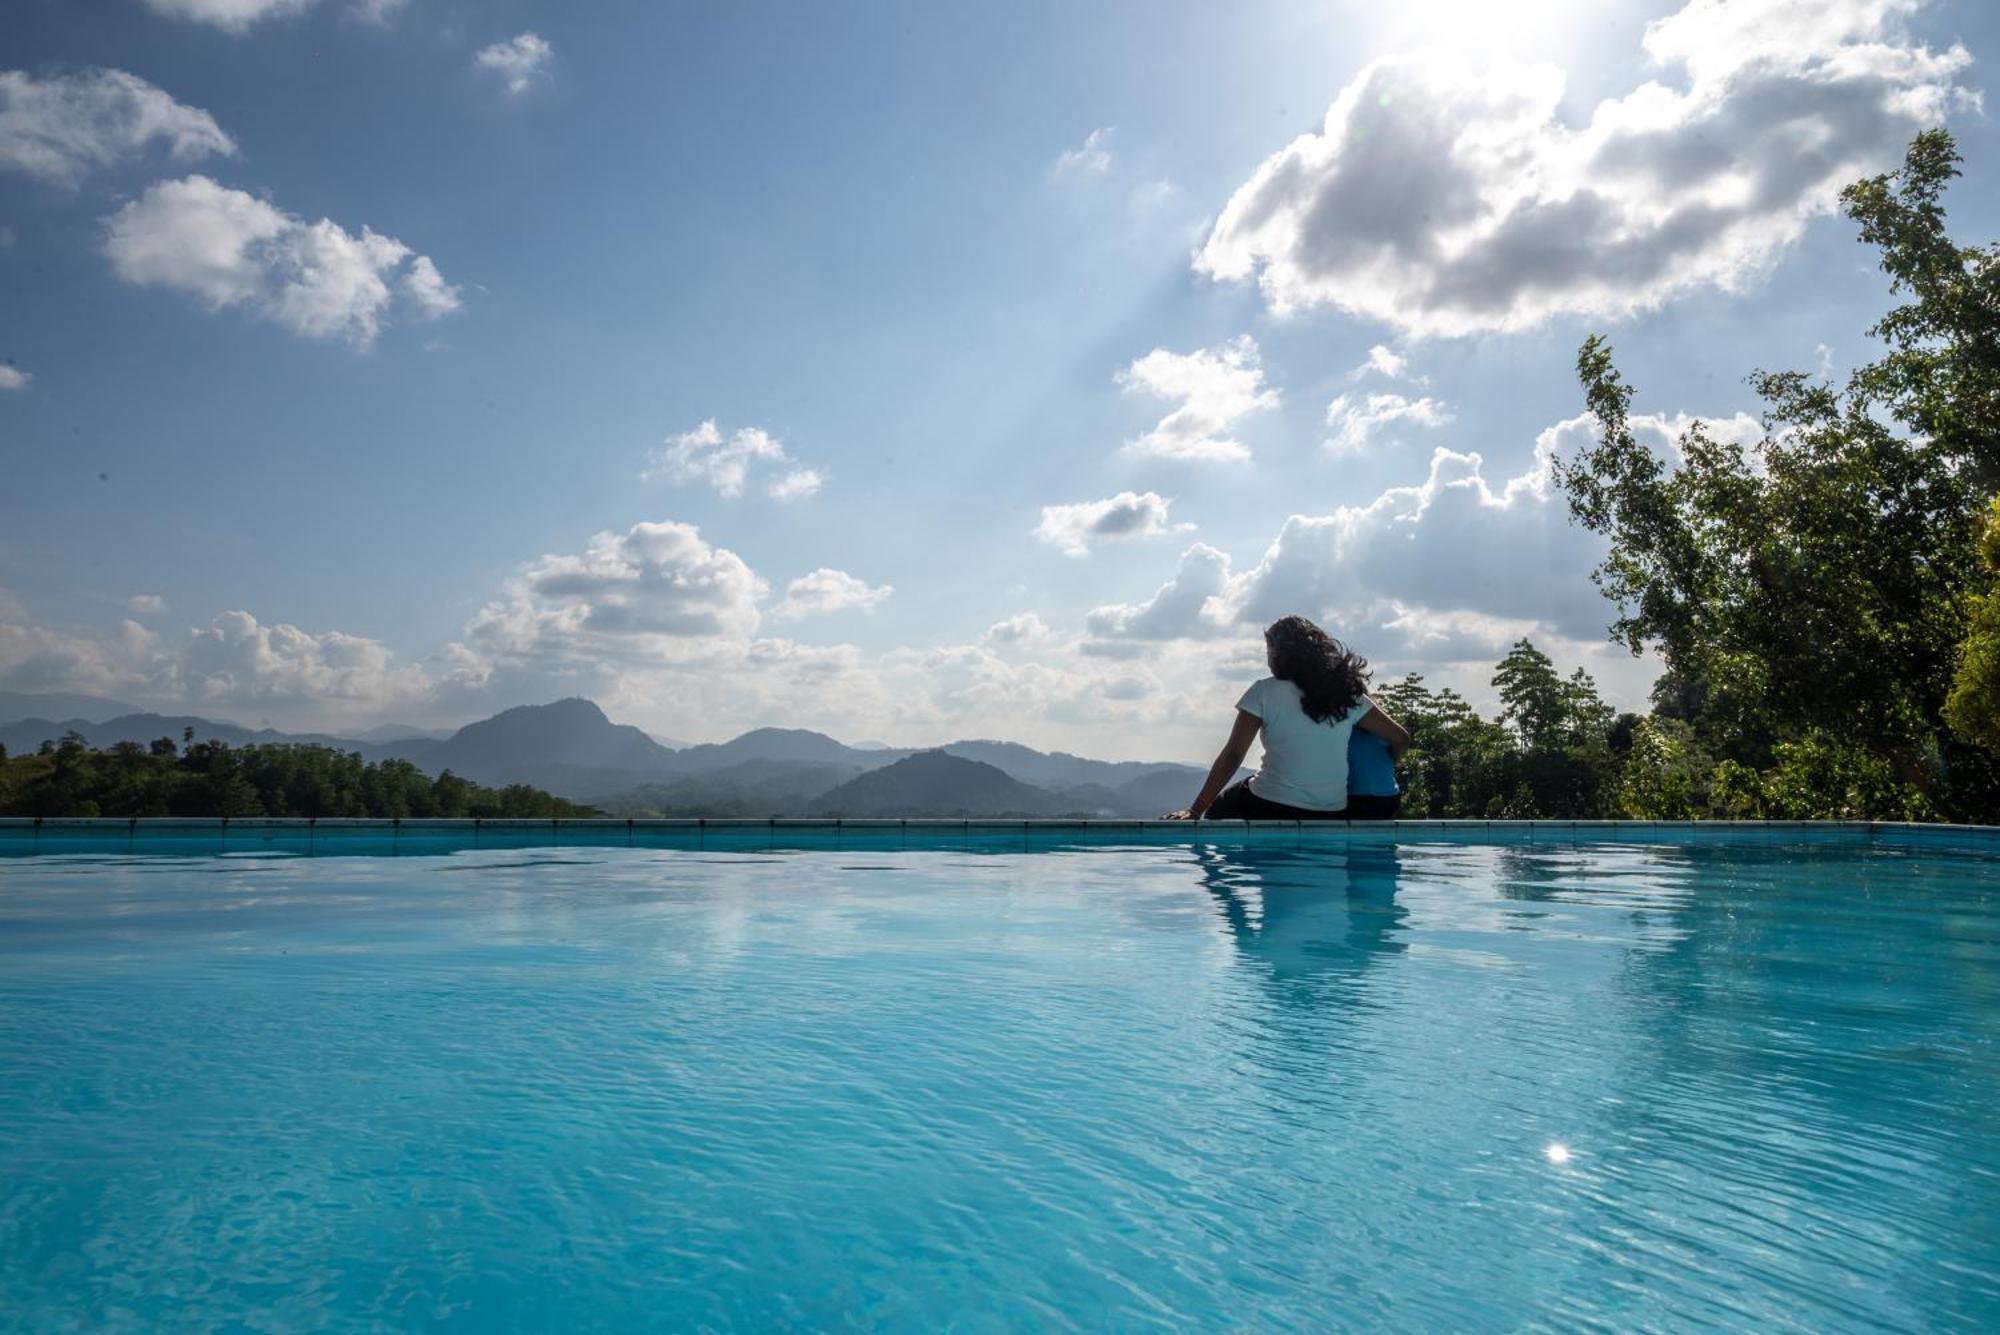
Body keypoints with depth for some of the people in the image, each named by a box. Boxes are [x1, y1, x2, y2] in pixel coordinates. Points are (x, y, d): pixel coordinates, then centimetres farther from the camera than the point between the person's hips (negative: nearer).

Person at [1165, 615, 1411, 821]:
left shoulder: (1264, 692, -6)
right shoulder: (1346, 694, 5)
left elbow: (1232, 756, -10)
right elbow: (1400, 738, 9)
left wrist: (1195, 811, -8)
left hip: (1271, 810, -3)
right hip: (1331, 816, 3)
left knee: (1215, 813, 22)